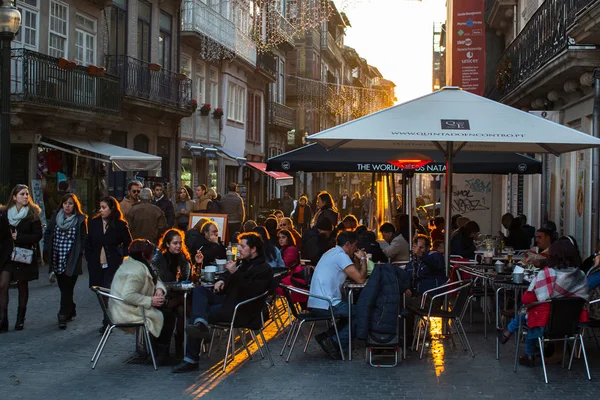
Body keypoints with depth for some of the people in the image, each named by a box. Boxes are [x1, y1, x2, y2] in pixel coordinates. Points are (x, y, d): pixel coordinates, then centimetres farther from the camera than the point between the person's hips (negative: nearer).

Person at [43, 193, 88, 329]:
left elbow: (84, 239, -1)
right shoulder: (55, 217, 8)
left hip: (71, 261, -4)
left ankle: (63, 316, -4)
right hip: (57, 259, 5)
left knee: (67, 288, -7)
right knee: (63, 287, 13)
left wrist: (78, 254, -11)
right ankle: (71, 310, 31)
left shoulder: (80, 220, -3)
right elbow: (47, 234, 13)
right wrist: (47, 252, 4)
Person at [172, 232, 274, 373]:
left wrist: (235, 273, -25)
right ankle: (200, 323, -33)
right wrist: (222, 281, 8)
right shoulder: (243, 263, 18)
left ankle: (191, 360, -22)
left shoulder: (264, 269, -10)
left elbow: (252, 292, -23)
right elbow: (229, 278, 33)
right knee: (199, 290, -8)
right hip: (229, 301, 10)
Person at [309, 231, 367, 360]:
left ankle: (327, 336, 9)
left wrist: (357, 259, 13)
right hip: (326, 305, -10)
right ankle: (335, 343, -5)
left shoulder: (332, 253, 21)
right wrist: (363, 259, 1)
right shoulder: (341, 256, -10)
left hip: (314, 304, 10)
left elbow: (354, 275, 24)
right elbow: (360, 279, -13)